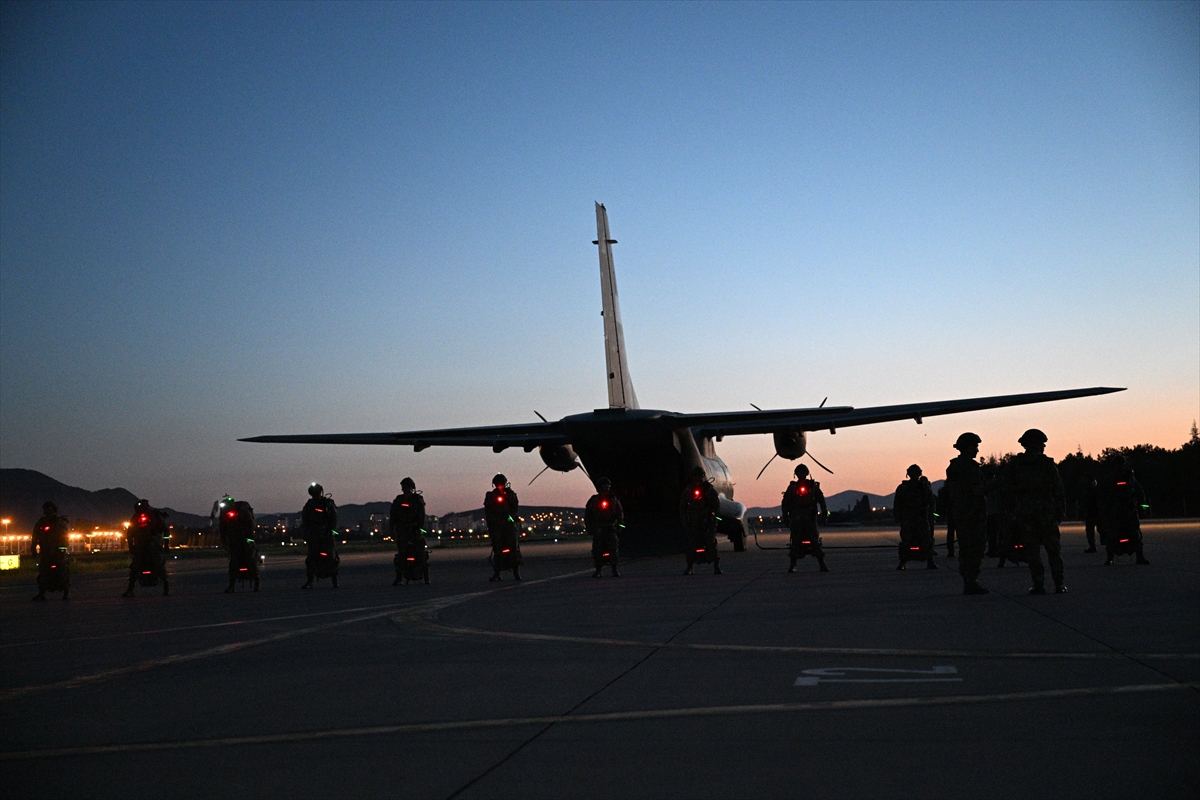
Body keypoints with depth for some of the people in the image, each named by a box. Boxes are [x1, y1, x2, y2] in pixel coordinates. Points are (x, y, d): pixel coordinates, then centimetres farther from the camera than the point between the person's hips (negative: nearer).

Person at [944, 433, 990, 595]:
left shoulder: (952, 467, 14)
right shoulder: (971, 466, -13)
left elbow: (948, 494, 18)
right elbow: (976, 492, -18)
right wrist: (981, 513, -15)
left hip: (958, 514, 9)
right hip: (973, 514, -9)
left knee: (964, 548, 12)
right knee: (975, 549, -6)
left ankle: (967, 583, 15)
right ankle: (971, 583, -9)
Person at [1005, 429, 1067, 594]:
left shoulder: (1015, 464, 3)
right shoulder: (1047, 463, -1)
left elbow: (1009, 489, 2)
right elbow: (1057, 489, -2)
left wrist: (1014, 510, 8)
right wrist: (1060, 510, 3)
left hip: (1024, 511, 1)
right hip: (1046, 510, -1)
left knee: (1032, 549, 2)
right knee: (1053, 547, 7)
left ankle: (1038, 584, -2)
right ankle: (1059, 583, 6)